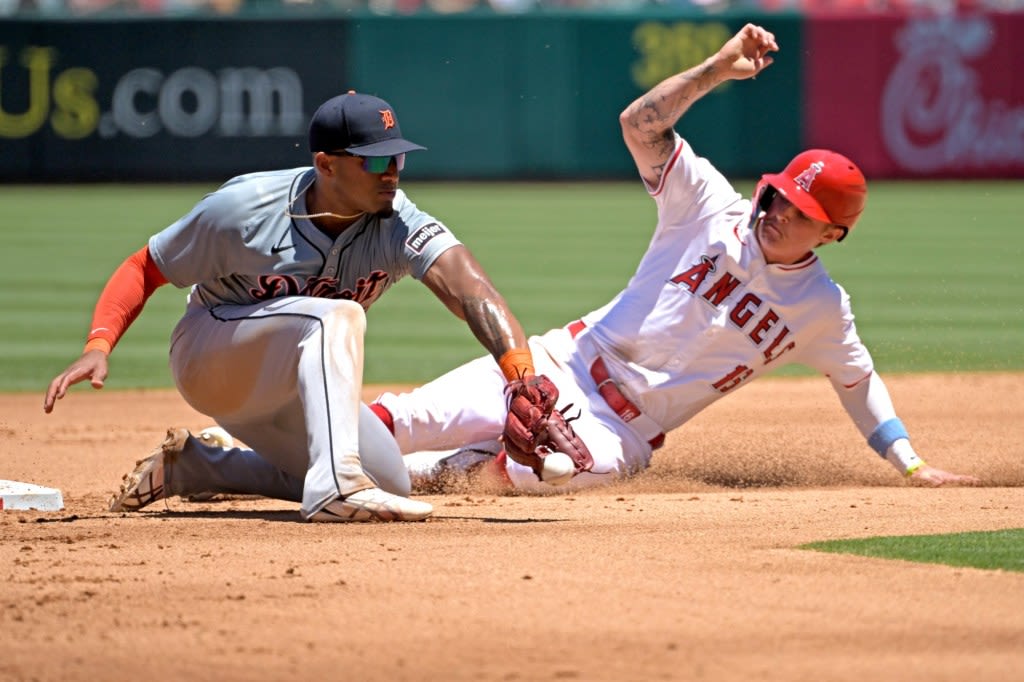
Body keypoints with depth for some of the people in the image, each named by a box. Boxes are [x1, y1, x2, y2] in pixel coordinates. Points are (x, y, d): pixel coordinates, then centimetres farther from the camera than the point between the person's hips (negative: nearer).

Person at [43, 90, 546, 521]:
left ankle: (189, 464, 13)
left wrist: (521, 372, -57)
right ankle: (337, 484, -46)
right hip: (208, 360, -6)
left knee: (390, 485, 5)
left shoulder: (397, 224, -22)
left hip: (284, 393, 6)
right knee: (337, 315, -31)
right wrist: (98, 347, -31)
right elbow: (144, 269, -14)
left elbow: (467, 288, -39)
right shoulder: (241, 209, -25)